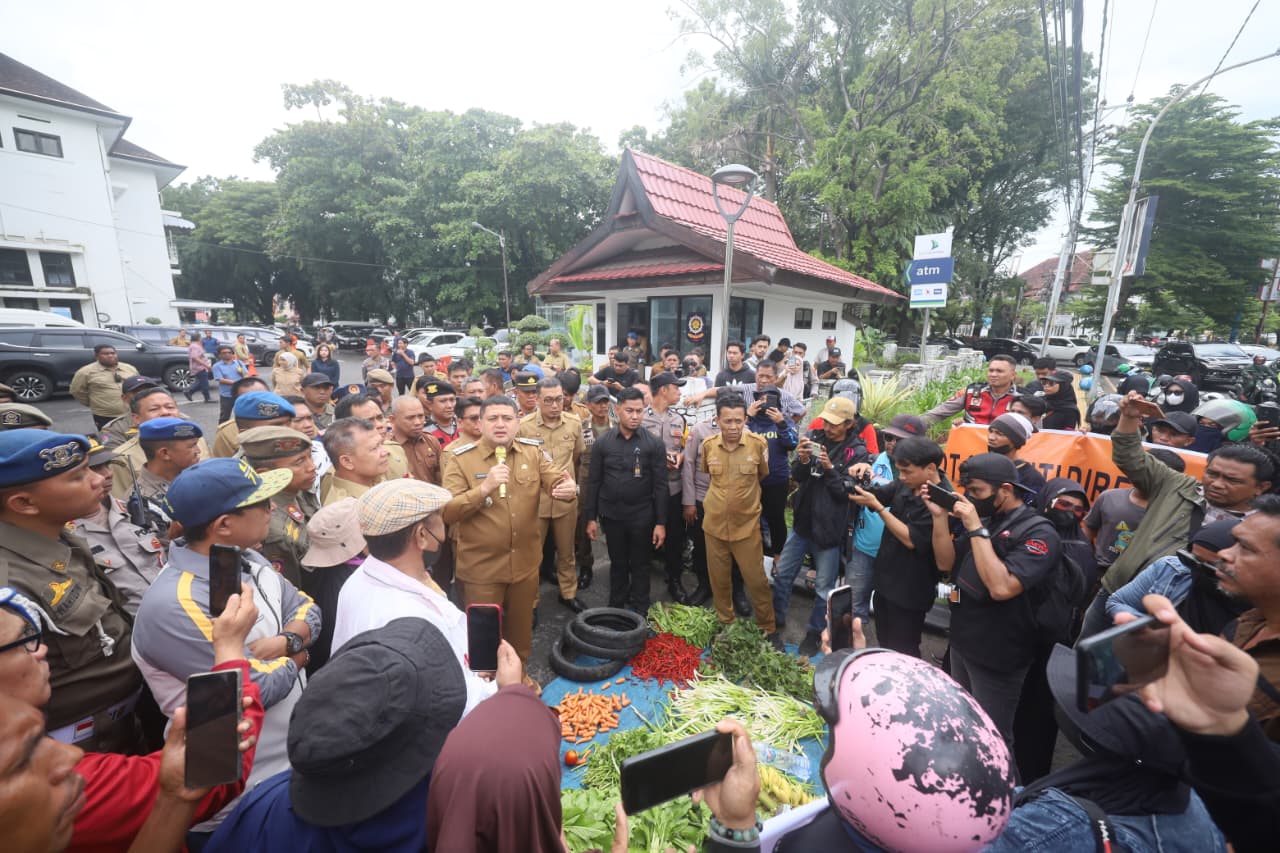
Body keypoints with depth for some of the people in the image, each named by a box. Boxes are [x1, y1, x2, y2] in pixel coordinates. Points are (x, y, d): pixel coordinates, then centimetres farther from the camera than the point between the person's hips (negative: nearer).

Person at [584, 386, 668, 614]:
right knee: (617, 563, 16)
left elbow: (660, 486, -6)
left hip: (642, 516, -1)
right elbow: (594, 482, 2)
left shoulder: (654, 444, -7)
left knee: (639, 565, 12)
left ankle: (639, 611, 29)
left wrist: (661, 522, -8)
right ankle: (616, 607, 33)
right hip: (611, 515, 1)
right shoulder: (602, 442, -2)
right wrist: (591, 517, 1)